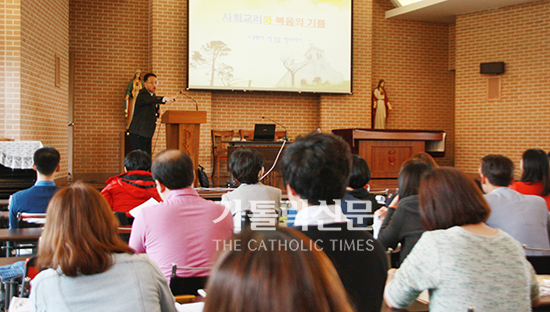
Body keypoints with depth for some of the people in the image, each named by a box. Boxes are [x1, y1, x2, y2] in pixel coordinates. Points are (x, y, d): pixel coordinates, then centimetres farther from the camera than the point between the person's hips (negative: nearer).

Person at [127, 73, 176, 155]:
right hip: (138, 133, -9)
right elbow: (150, 100, -39)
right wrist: (164, 99, -56)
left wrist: (156, 110, 0)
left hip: (147, 134, 9)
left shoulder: (153, 95, 14)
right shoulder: (142, 95, -15)